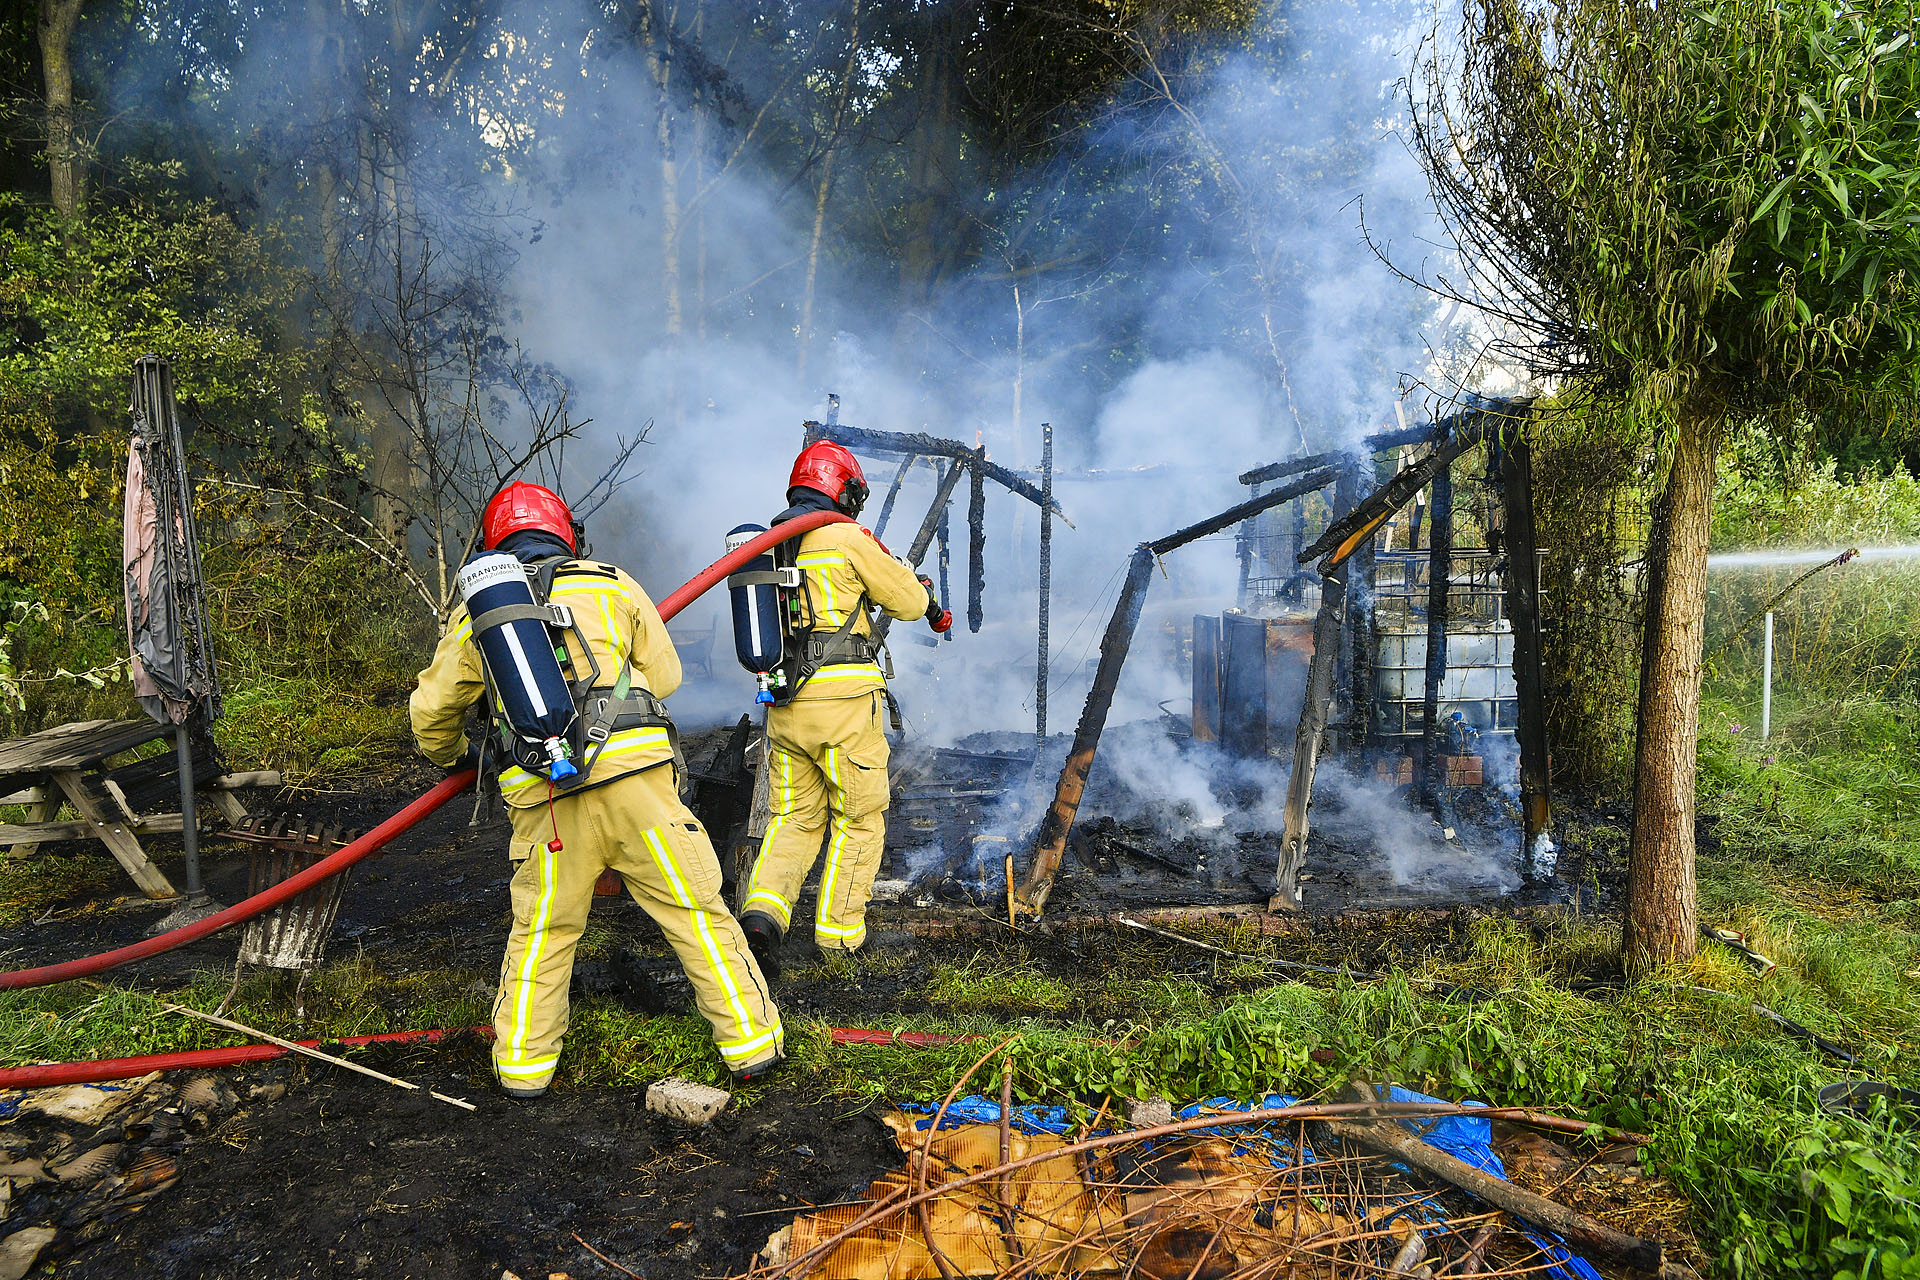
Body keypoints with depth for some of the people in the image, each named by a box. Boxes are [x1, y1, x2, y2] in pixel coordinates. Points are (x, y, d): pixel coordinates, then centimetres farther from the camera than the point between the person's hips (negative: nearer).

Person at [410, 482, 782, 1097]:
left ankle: (523, 1060, 30)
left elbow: (431, 710, 24)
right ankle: (751, 1044, 17)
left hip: (543, 797, 1)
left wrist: (452, 755, 45)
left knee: (541, 931, 21)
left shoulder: (476, 613, 16)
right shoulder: (612, 585, 13)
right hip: (634, 771, -1)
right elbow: (665, 674, 20)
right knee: (696, 909, 9)